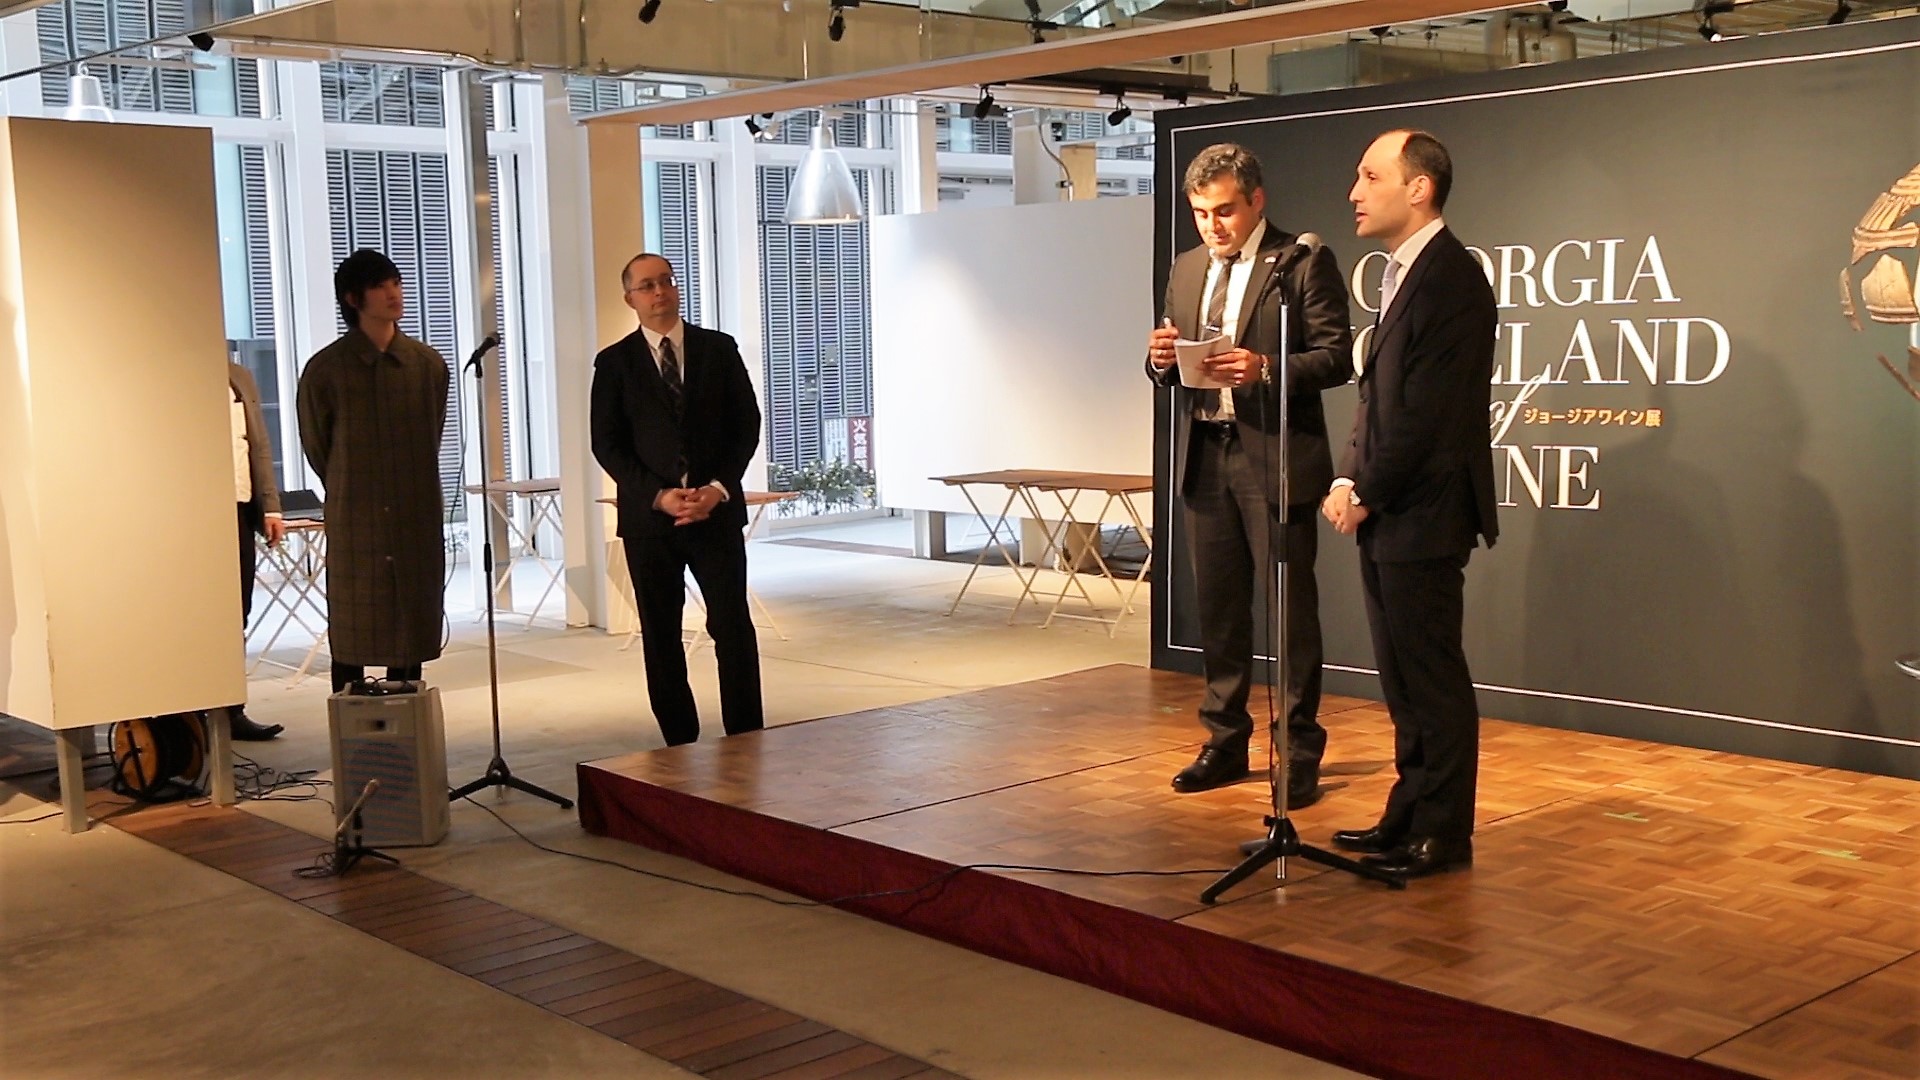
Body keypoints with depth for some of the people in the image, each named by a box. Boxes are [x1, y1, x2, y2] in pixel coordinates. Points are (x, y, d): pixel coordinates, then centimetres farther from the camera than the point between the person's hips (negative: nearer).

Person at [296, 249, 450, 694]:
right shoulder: (325, 369, -4)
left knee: (413, 634, 7)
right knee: (351, 640, 1)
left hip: (417, 519, 2)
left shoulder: (428, 364, 4)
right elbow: (317, 447, 9)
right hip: (353, 523, -2)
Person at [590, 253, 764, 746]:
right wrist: (658, 496, -12)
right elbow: (607, 445, 0)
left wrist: (718, 488, -9)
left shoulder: (719, 349, 6)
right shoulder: (614, 362, 3)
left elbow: (747, 425, 4)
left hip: (716, 509, 0)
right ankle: (679, 745, 13)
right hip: (648, 516, 0)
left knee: (734, 627, -3)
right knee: (660, 636, 4)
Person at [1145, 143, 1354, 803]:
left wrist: (1266, 369, -24)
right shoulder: (1187, 270, 15)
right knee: (1218, 606, 12)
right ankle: (1224, 743, 23)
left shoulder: (1304, 263, -4)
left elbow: (1338, 356, -10)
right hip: (1205, 456, 6)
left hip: (1276, 457, -6)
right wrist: (1161, 360, -5)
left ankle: (1300, 754, 9)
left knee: (1290, 606, 0)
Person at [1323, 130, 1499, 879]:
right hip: (1386, 515, 9)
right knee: (1403, 679, 16)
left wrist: (1366, 493, -12)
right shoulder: (1404, 274, 15)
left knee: (1433, 678, 0)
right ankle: (1409, 817, 26)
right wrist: (1350, 483, 6)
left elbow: (1426, 411, -20)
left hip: (1421, 516, -9)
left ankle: (1442, 834, 10)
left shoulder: (1450, 277, -15)